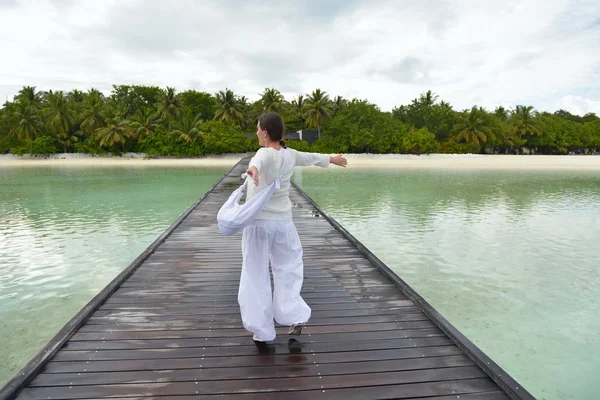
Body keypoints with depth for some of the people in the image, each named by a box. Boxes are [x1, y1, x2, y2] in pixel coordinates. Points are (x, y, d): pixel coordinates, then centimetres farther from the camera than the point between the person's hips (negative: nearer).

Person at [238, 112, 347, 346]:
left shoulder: (266, 153, -12)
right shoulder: (290, 155, 6)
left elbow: (259, 160, -38)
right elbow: (311, 157, 26)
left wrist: (254, 169, -61)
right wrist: (332, 159, 45)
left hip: (259, 222, -5)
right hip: (283, 222, 5)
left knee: (256, 276, 5)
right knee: (287, 270, 21)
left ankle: (262, 331, 12)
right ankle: (293, 316, 19)